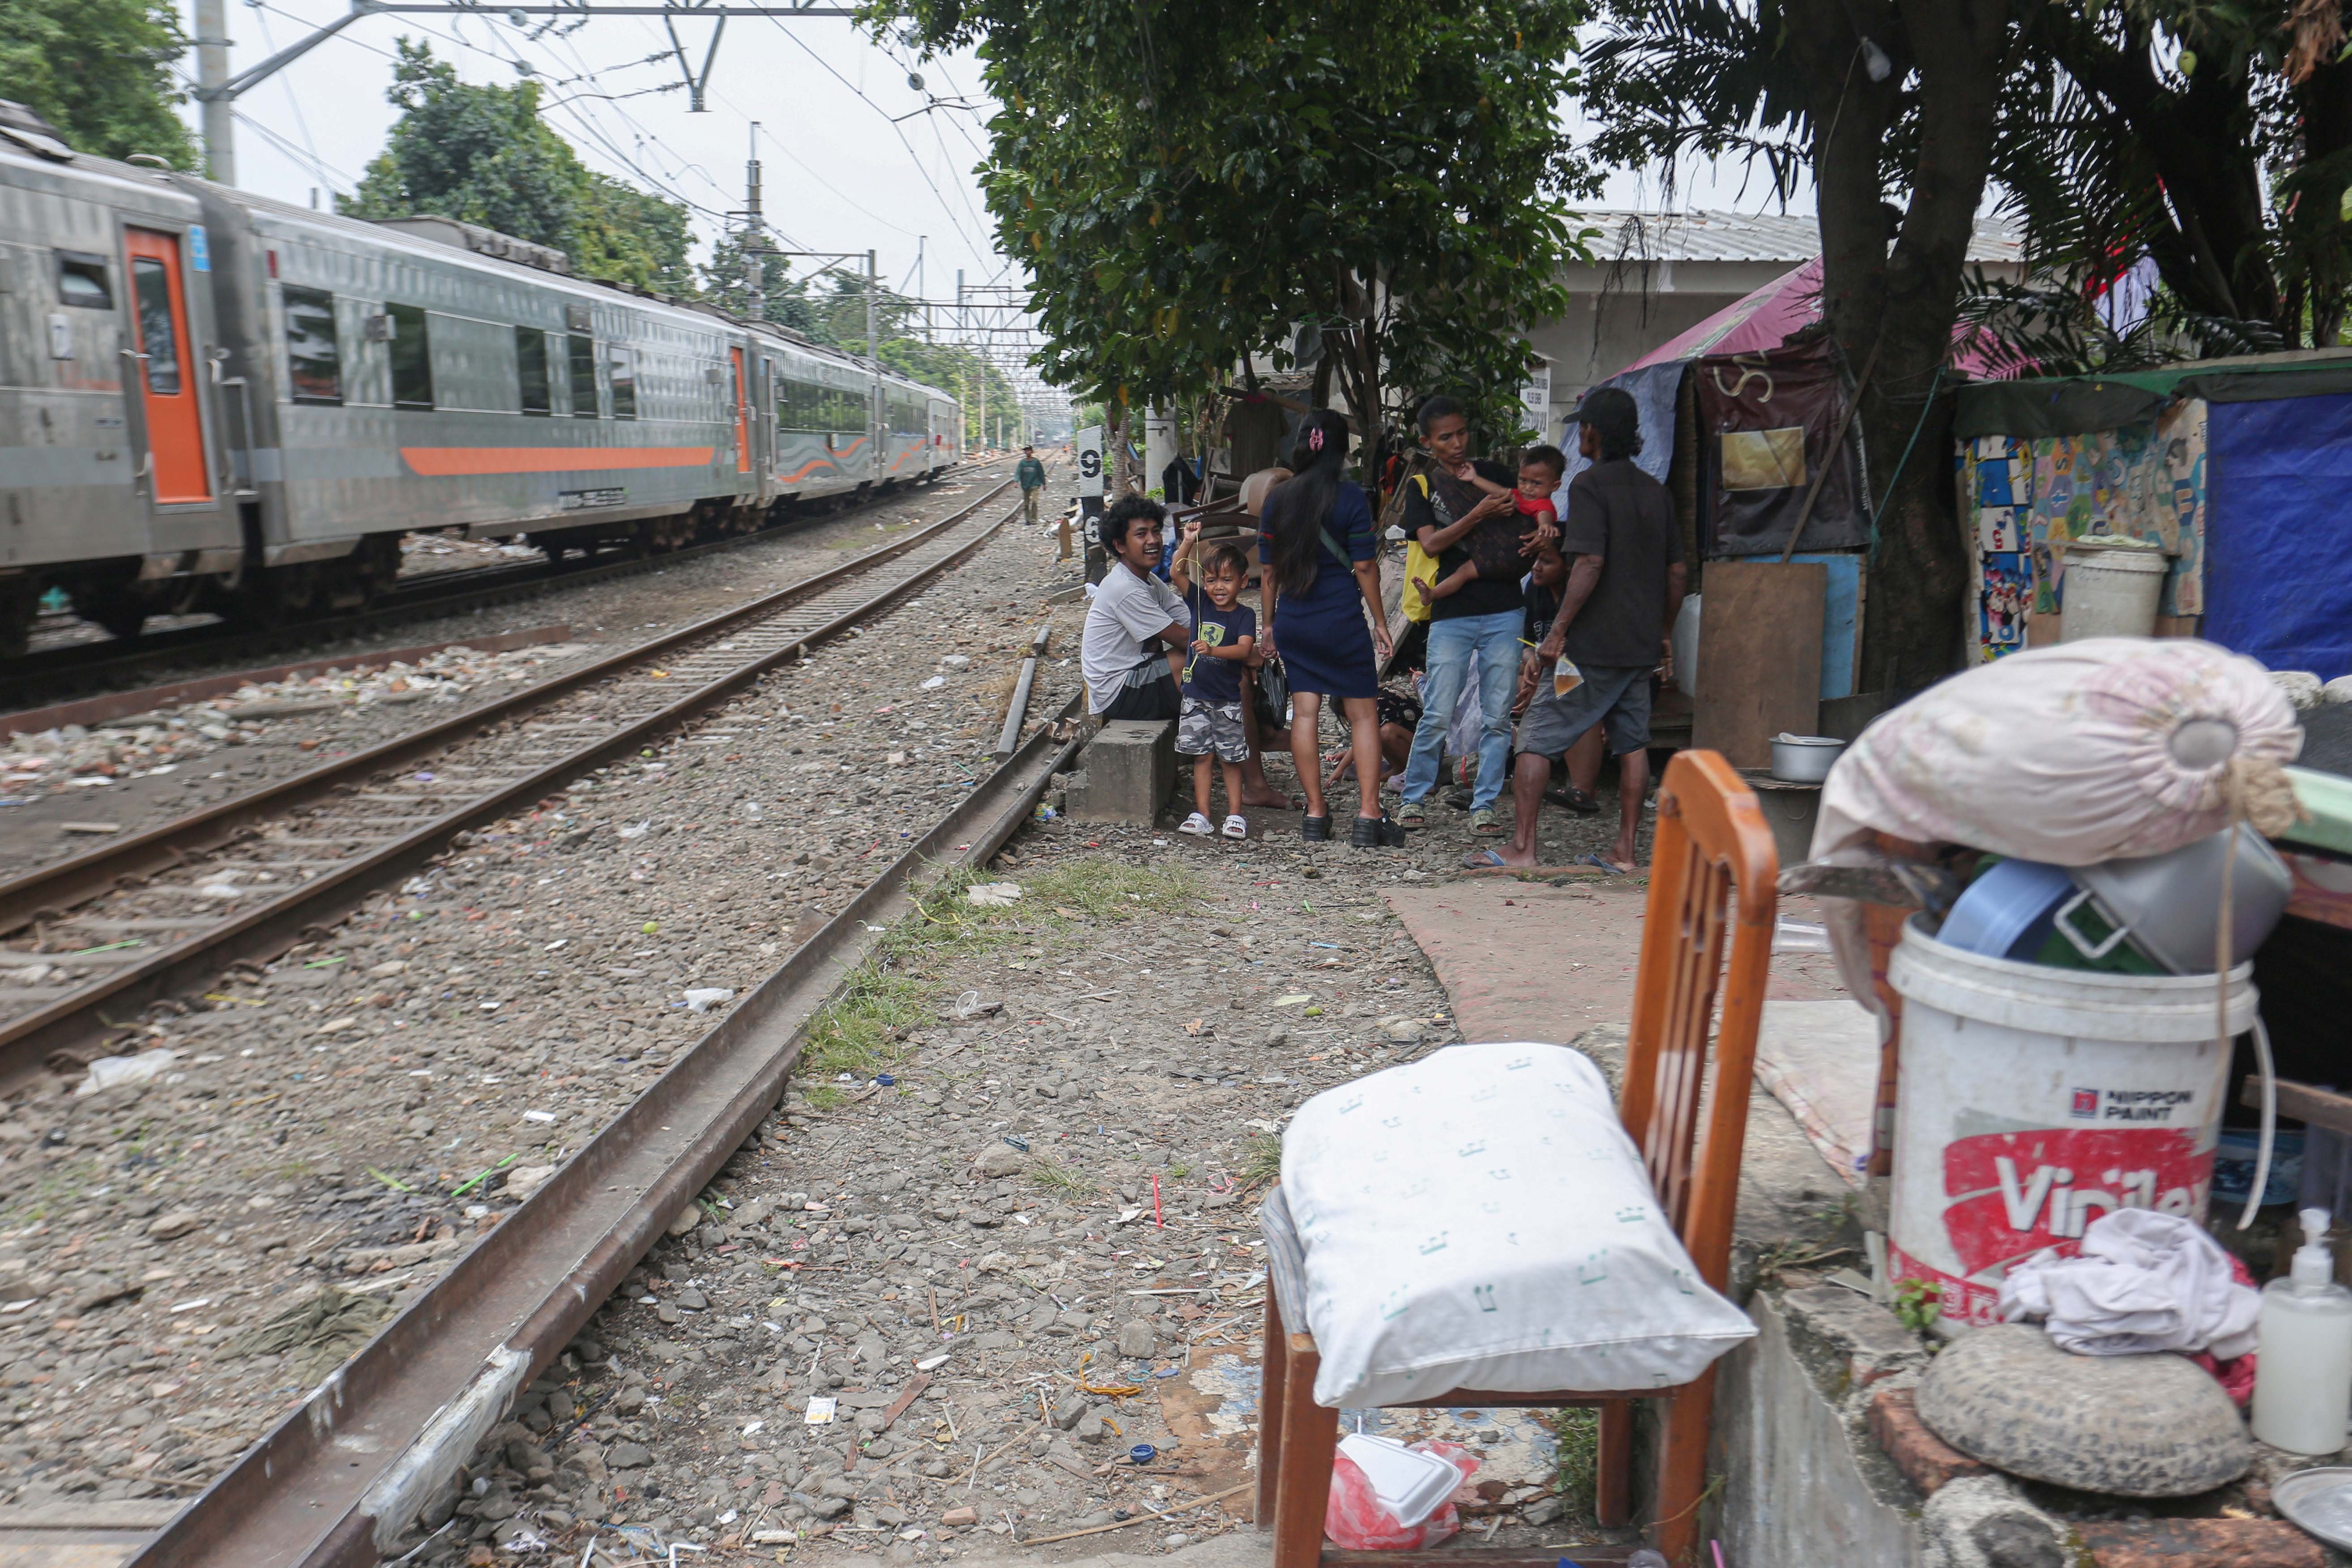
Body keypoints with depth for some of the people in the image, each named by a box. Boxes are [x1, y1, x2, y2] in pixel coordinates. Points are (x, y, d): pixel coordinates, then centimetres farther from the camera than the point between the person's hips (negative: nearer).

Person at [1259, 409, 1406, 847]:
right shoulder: (1351, 498, -7)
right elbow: (1364, 567, -7)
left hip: (1293, 622, 4)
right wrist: (1380, 622, 2)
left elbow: (1269, 568, 8)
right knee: (1364, 714, 4)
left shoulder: (1278, 499, 4)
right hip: (1341, 619, -4)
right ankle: (1368, 817, 0)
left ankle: (1315, 814, 9)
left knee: (1305, 712, 7)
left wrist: (1270, 622, 17)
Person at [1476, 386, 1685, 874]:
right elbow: (1676, 569, 14)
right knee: (1632, 742, 10)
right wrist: (1665, 631, 23)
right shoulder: (1656, 491, 12)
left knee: (1537, 737, -1)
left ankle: (1522, 847, -1)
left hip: (1592, 643, -7)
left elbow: (1590, 563, -20)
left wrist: (1558, 631, -18)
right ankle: (1624, 851, 12)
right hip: (1641, 643, 7)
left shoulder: (1590, 485, -11)